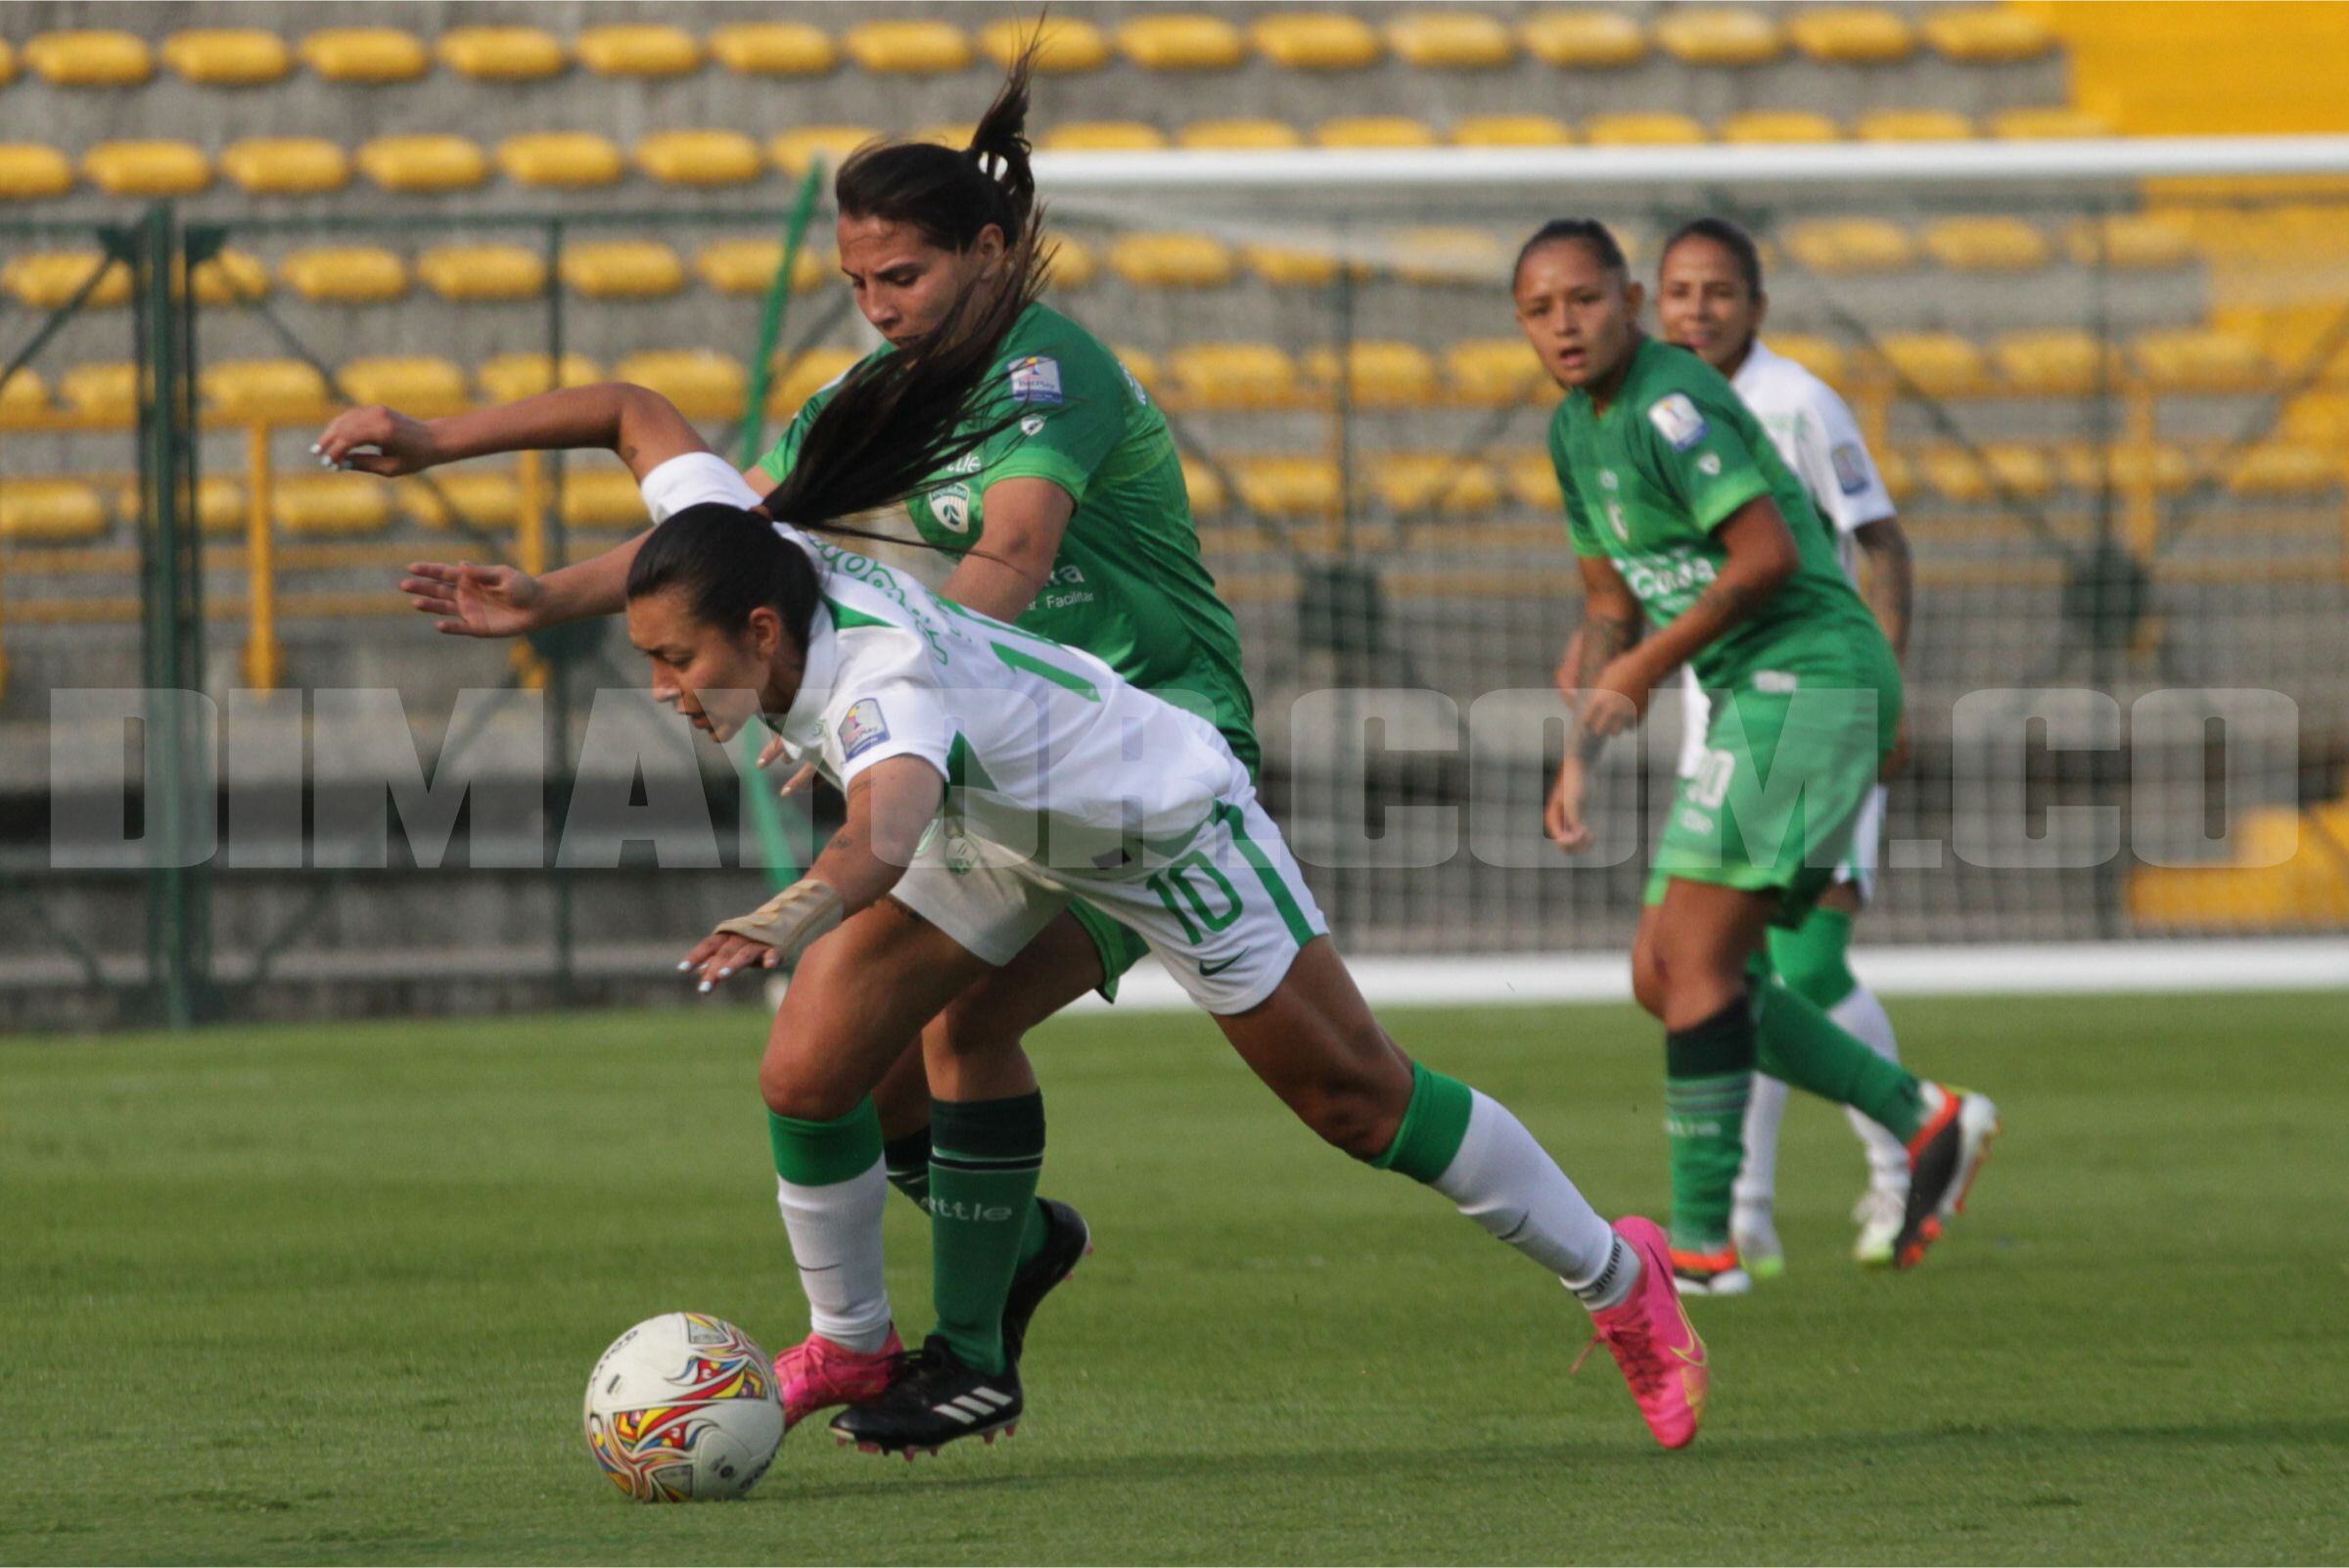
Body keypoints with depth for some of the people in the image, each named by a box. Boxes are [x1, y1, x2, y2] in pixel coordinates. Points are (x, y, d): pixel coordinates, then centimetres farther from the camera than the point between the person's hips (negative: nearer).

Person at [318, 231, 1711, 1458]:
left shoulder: (881, 683, -44)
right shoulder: (742, 554, -23)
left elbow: (886, 834, -66)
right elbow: (635, 412, -7)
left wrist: (797, 916, -85)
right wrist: (435, 442, -10)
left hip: (1166, 818, -7)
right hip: (1002, 835, 7)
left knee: (1357, 1096, 4)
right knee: (808, 1075, -8)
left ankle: (1620, 1279, 23)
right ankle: (853, 1347, 16)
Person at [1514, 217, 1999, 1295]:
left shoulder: (1670, 405, -15)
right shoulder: (1578, 431, 16)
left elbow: (1767, 554, -22)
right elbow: (1611, 607, 24)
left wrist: (1651, 664, -12)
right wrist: (1577, 759, 14)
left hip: (1809, 676, -10)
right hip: (1756, 696, 10)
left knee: (1692, 960, -13)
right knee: (1662, 974, 9)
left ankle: (1699, 1243, -10)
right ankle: (1925, 1121, 15)